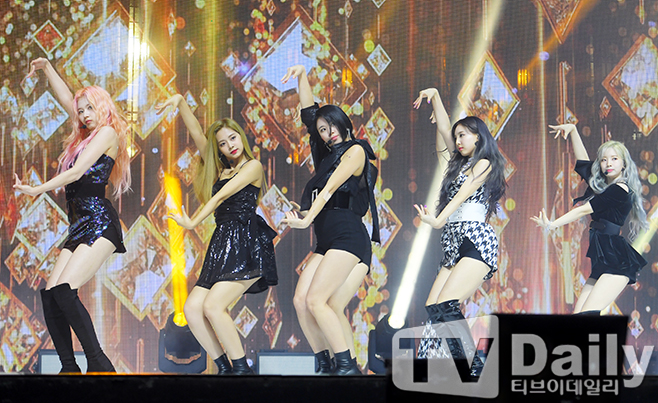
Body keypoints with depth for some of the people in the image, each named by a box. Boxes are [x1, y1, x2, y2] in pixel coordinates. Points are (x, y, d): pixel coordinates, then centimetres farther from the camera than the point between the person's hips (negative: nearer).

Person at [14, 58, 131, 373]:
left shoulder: (108, 133, -1)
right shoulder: (88, 134, 23)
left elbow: (77, 172, -10)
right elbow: (65, 98, 34)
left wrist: (37, 190, -11)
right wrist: (47, 68, 31)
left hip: (99, 223, -9)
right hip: (80, 228, 9)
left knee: (64, 289, -24)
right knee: (50, 294, -6)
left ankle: (98, 364, -23)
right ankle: (69, 368, -7)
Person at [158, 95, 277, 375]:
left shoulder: (253, 166, 4)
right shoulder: (220, 170, 23)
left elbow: (222, 195, -6)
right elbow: (196, 133, 20)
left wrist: (193, 222, -12)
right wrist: (180, 103, 9)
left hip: (247, 246, -8)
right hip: (222, 246, 8)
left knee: (213, 306, -22)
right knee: (192, 308, -8)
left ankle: (242, 369, -13)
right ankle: (224, 368, -3)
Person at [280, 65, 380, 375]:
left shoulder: (355, 150, 2)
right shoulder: (328, 154, 24)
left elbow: (331, 186, -12)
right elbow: (309, 112, 29)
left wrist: (309, 216, -23)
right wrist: (302, 76, 20)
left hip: (348, 236, -8)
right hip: (325, 241, 8)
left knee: (316, 300, -20)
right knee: (301, 299, -9)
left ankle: (348, 367, -18)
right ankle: (324, 366, -6)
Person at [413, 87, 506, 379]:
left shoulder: (484, 163, 4)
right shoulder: (462, 162, 27)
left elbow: (464, 193, -10)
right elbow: (444, 128, 30)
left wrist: (439, 219, -23)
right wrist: (435, 97, 21)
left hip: (476, 240, -8)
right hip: (454, 246, 8)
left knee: (445, 306, -24)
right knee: (432, 310, -8)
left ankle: (474, 369, -26)